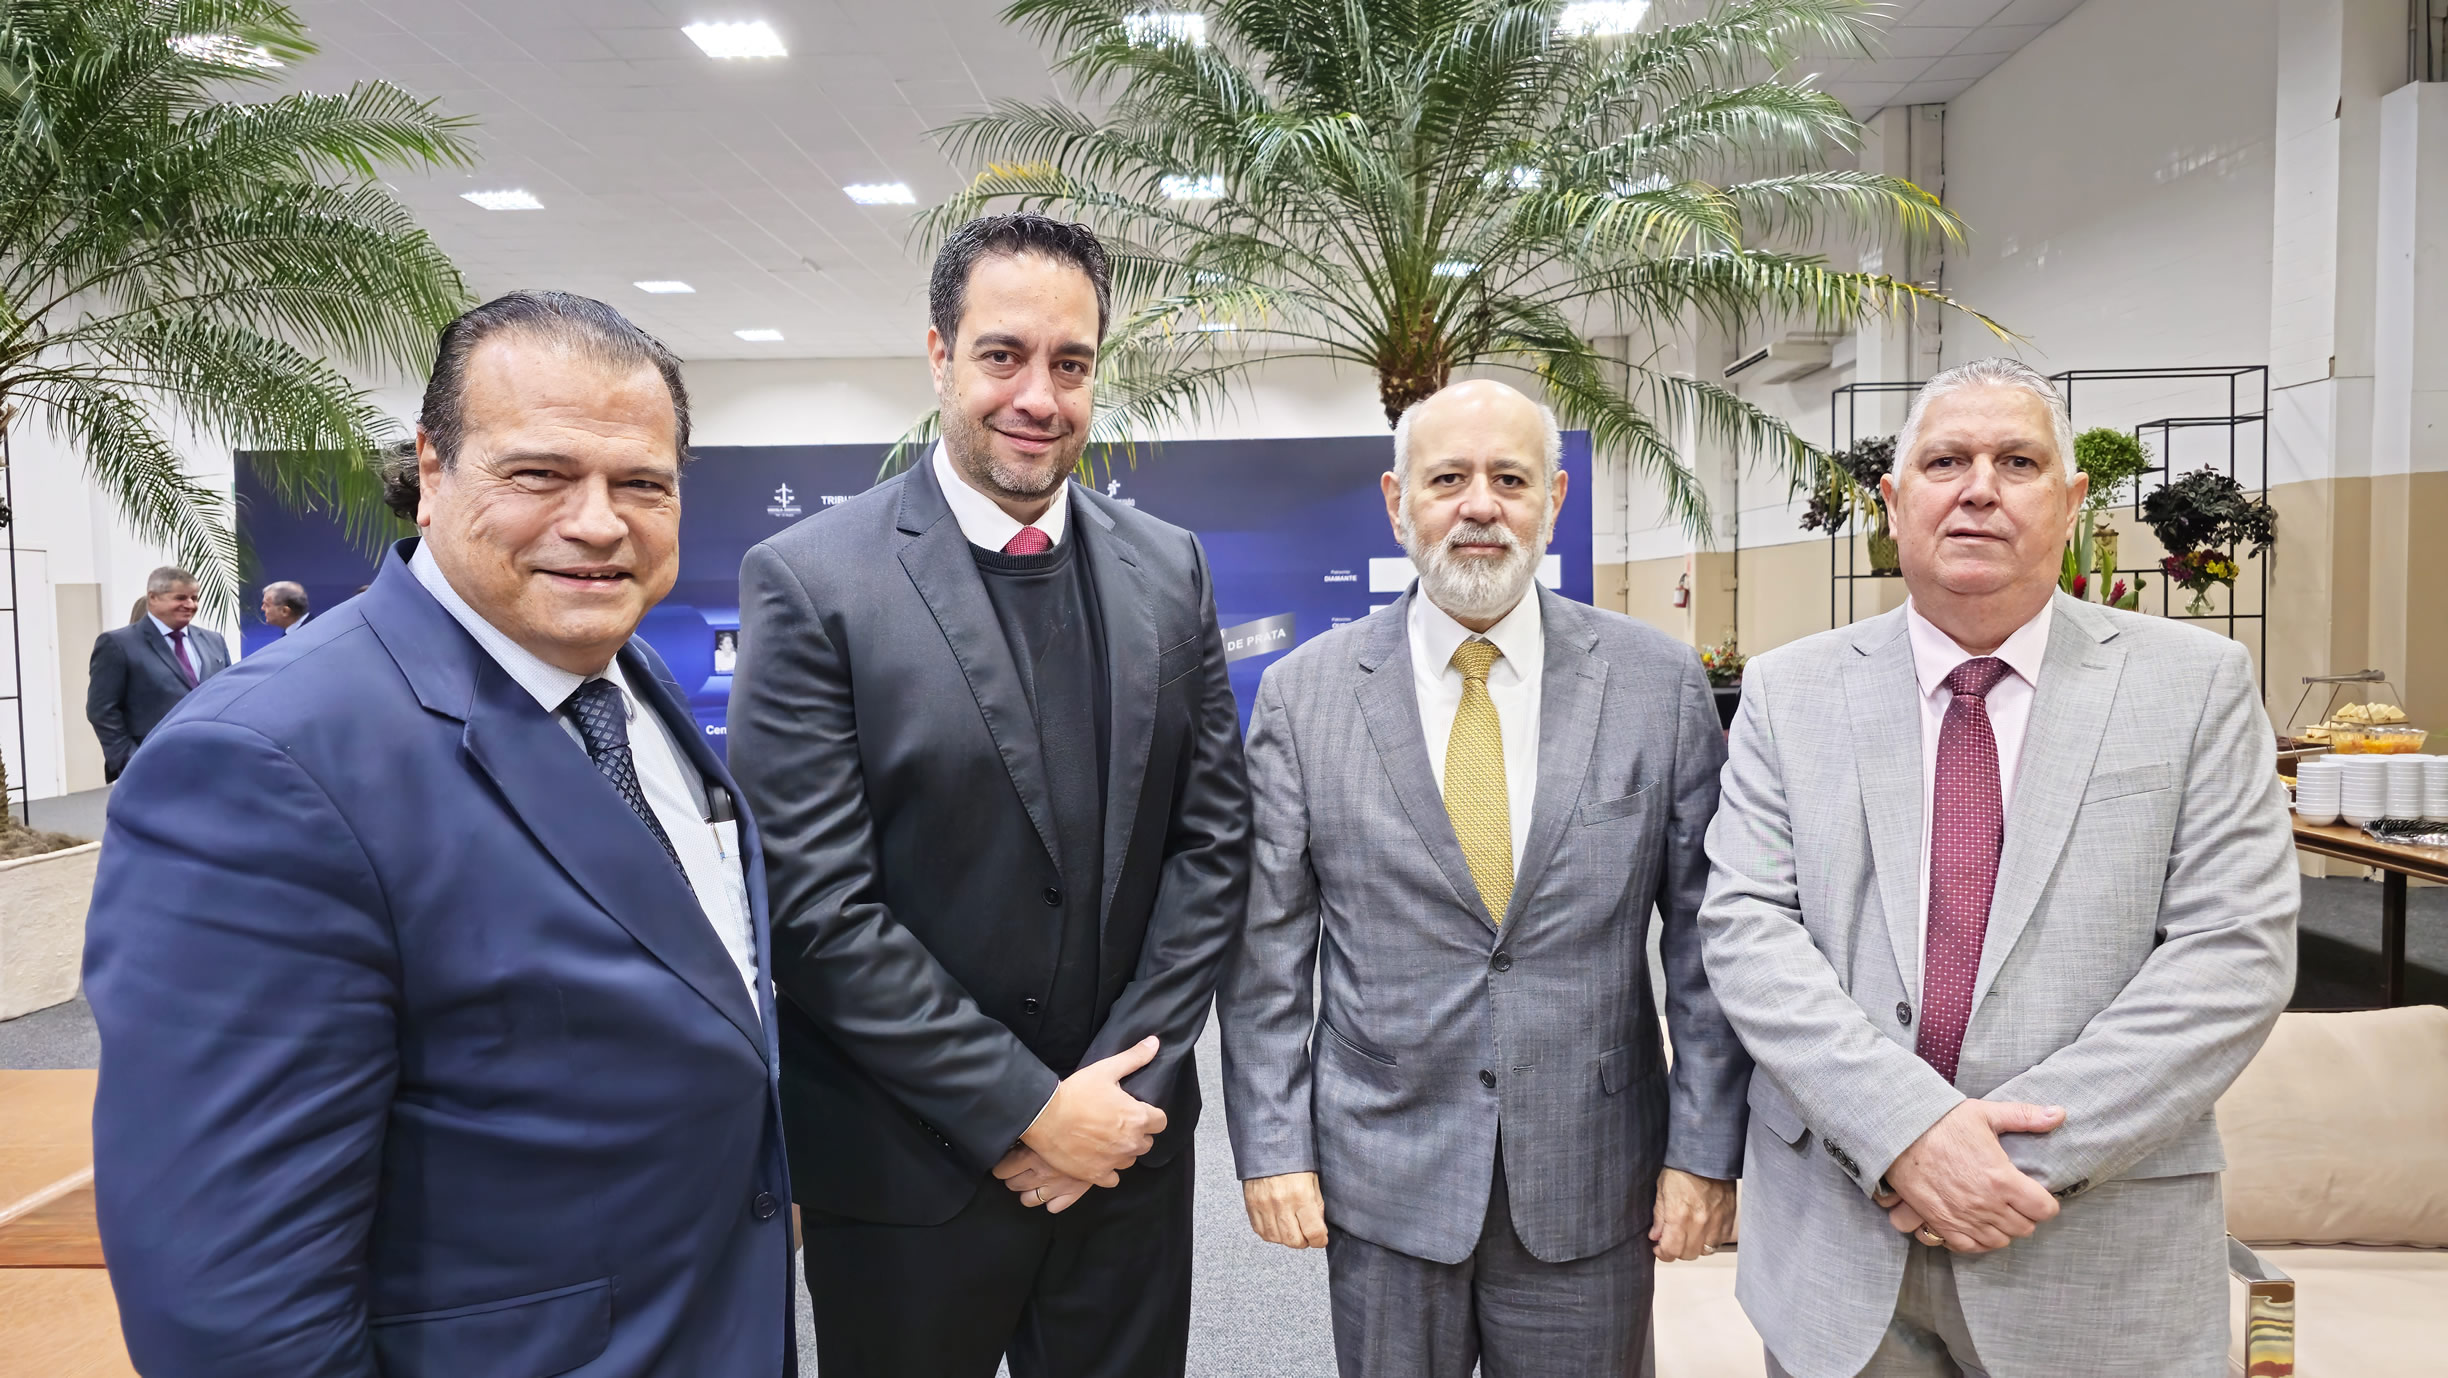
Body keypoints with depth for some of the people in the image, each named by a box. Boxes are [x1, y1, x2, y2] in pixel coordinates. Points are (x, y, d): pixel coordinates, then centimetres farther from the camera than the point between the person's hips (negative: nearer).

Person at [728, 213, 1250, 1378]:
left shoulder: (1168, 571, 2)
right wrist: (1025, 1112, -13)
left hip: (1126, 1145, 4)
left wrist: (1121, 1089, -6)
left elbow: (1212, 838, 2)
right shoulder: (809, 581, -11)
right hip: (908, 1173, -3)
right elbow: (816, 905, -15)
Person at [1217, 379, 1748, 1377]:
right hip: (1383, 1176, 0)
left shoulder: (1660, 684, -3)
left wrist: (1704, 1149, -3)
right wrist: (1272, 1145, -4)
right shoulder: (1302, 694, -5)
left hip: (1592, 1182, 1)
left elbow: (1705, 935, -1)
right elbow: (1267, 946, -2)